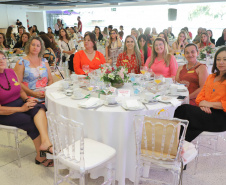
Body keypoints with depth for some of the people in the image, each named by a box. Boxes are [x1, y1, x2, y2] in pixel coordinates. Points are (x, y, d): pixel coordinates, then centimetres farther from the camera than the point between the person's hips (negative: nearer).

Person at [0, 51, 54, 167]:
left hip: (20, 103, 5)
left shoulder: (11, 72, 4)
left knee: (39, 108, -26)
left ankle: (45, 142, -42)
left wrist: (27, 99, -5)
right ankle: (40, 156, -8)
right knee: (32, 124, -23)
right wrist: (21, 109, -21)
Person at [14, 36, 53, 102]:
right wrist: (33, 93, -14)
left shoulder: (44, 61, 17)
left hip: (46, 96, 4)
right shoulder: (21, 63, 4)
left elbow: (50, 80, 16)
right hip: (30, 97, -4)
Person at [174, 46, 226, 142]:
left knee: (183, 109, -24)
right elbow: (201, 95, 17)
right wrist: (202, 104, -5)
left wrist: (210, 104, -11)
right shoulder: (211, 77, 22)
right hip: (207, 112, 5)